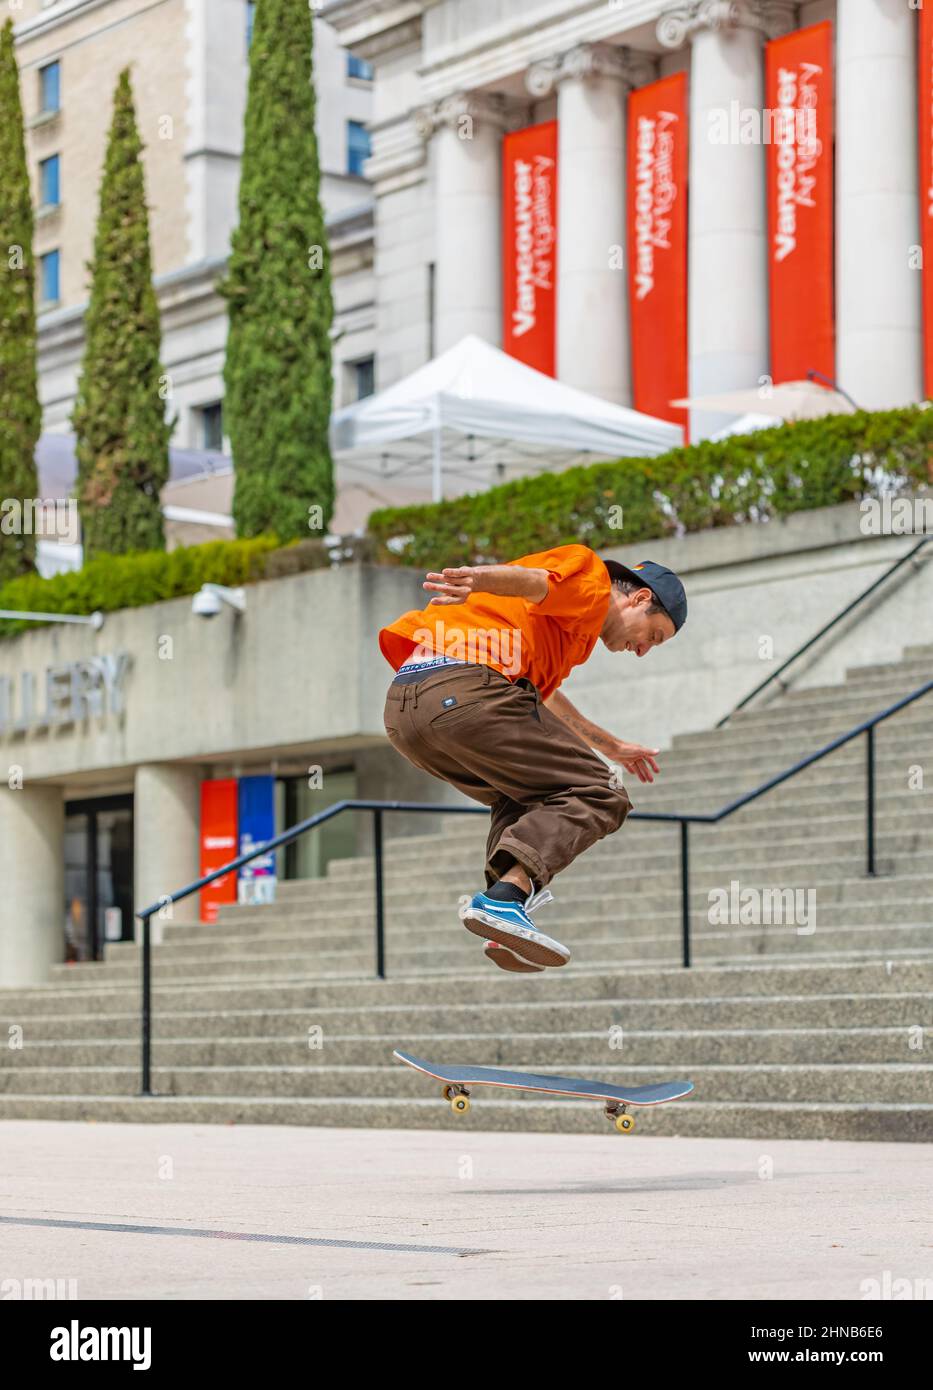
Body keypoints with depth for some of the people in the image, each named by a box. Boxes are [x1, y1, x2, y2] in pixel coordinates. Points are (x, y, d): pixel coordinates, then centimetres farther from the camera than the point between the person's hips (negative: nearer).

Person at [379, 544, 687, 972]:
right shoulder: (591, 577, 11)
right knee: (595, 794, -3)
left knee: (524, 799, 28)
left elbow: (541, 693, 56)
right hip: (467, 692, -9)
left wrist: (610, 746, 67)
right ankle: (504, 896, -22)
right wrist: (478, 579, -33)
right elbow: (536, 580, -12)